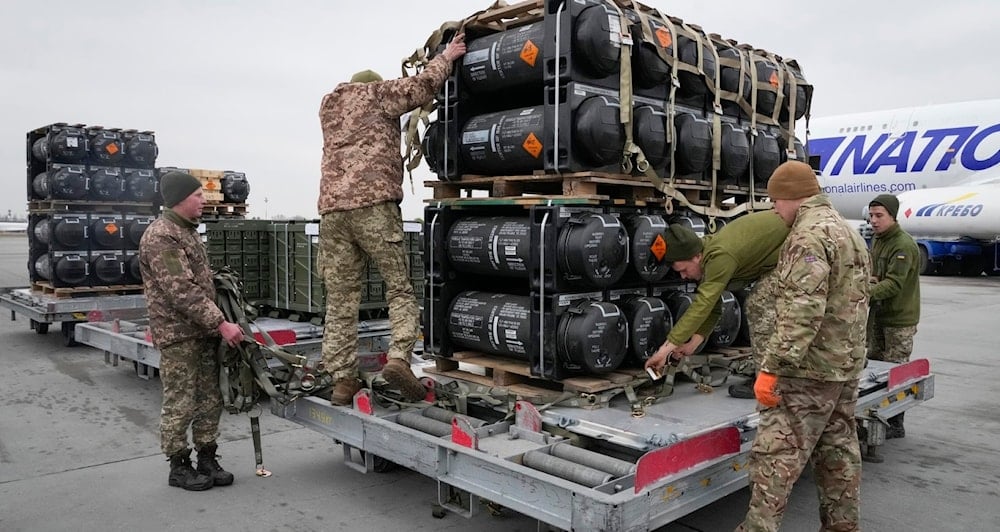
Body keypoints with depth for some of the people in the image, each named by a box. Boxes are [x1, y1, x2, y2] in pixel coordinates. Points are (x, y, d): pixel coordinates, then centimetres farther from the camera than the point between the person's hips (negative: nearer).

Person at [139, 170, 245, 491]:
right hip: (178, 335, -9)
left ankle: (207, 460, 22)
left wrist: (216, 324, 16)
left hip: (204, 331, 9)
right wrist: (221, 324, -22)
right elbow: (182, 291, -22)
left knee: (211, 401, 12)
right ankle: (179, 467, 15)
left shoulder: (187, 231, 16)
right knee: (181, 405, 1)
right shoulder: (161, 237, -15)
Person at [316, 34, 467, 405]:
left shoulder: (328, 106, 29)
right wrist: (445, 57, 16)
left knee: (340, 300, 5)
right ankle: (399, 357, -17)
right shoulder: (376, 93, 12)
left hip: (332, 209, 5)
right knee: (400, 287, 1)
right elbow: (422, 87, 1)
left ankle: (342, 379, 3)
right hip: (373, 204, -5)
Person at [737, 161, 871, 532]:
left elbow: (802, 312, -26)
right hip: (847, 364, 10)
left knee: (776, 453, -6)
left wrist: (771, 366, -25)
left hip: (810, 368, -10)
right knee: (838, 452, 15)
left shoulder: (810, 235, -16)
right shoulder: (849, 232, 17)